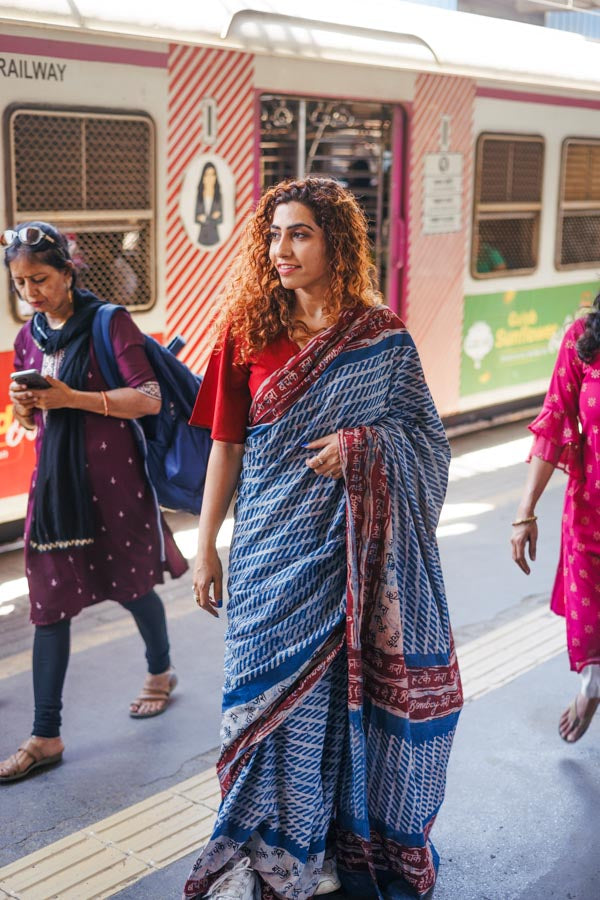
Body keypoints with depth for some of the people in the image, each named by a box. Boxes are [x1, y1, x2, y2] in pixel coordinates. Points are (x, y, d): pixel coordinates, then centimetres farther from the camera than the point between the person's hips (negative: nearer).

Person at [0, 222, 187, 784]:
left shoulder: (110, 323, -9)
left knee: (131, 586, 13)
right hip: (54, 482, 5)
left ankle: (160, 671, 42)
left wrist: (73, 398, -22)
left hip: (111, 479, -4)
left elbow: (150, 400, -15)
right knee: (49, 603, 2)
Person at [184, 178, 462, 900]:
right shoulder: (247, 331, 0)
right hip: (271, 548, 1)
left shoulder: (380, 337, -4)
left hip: (350, 544, -1)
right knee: (273, 687, 8)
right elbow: (227, 444, 2)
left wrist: (361, 444, -19)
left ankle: (349, 832, 31)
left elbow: (427, 434, 1)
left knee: (349, 684, 8)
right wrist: (205, 546, 2)